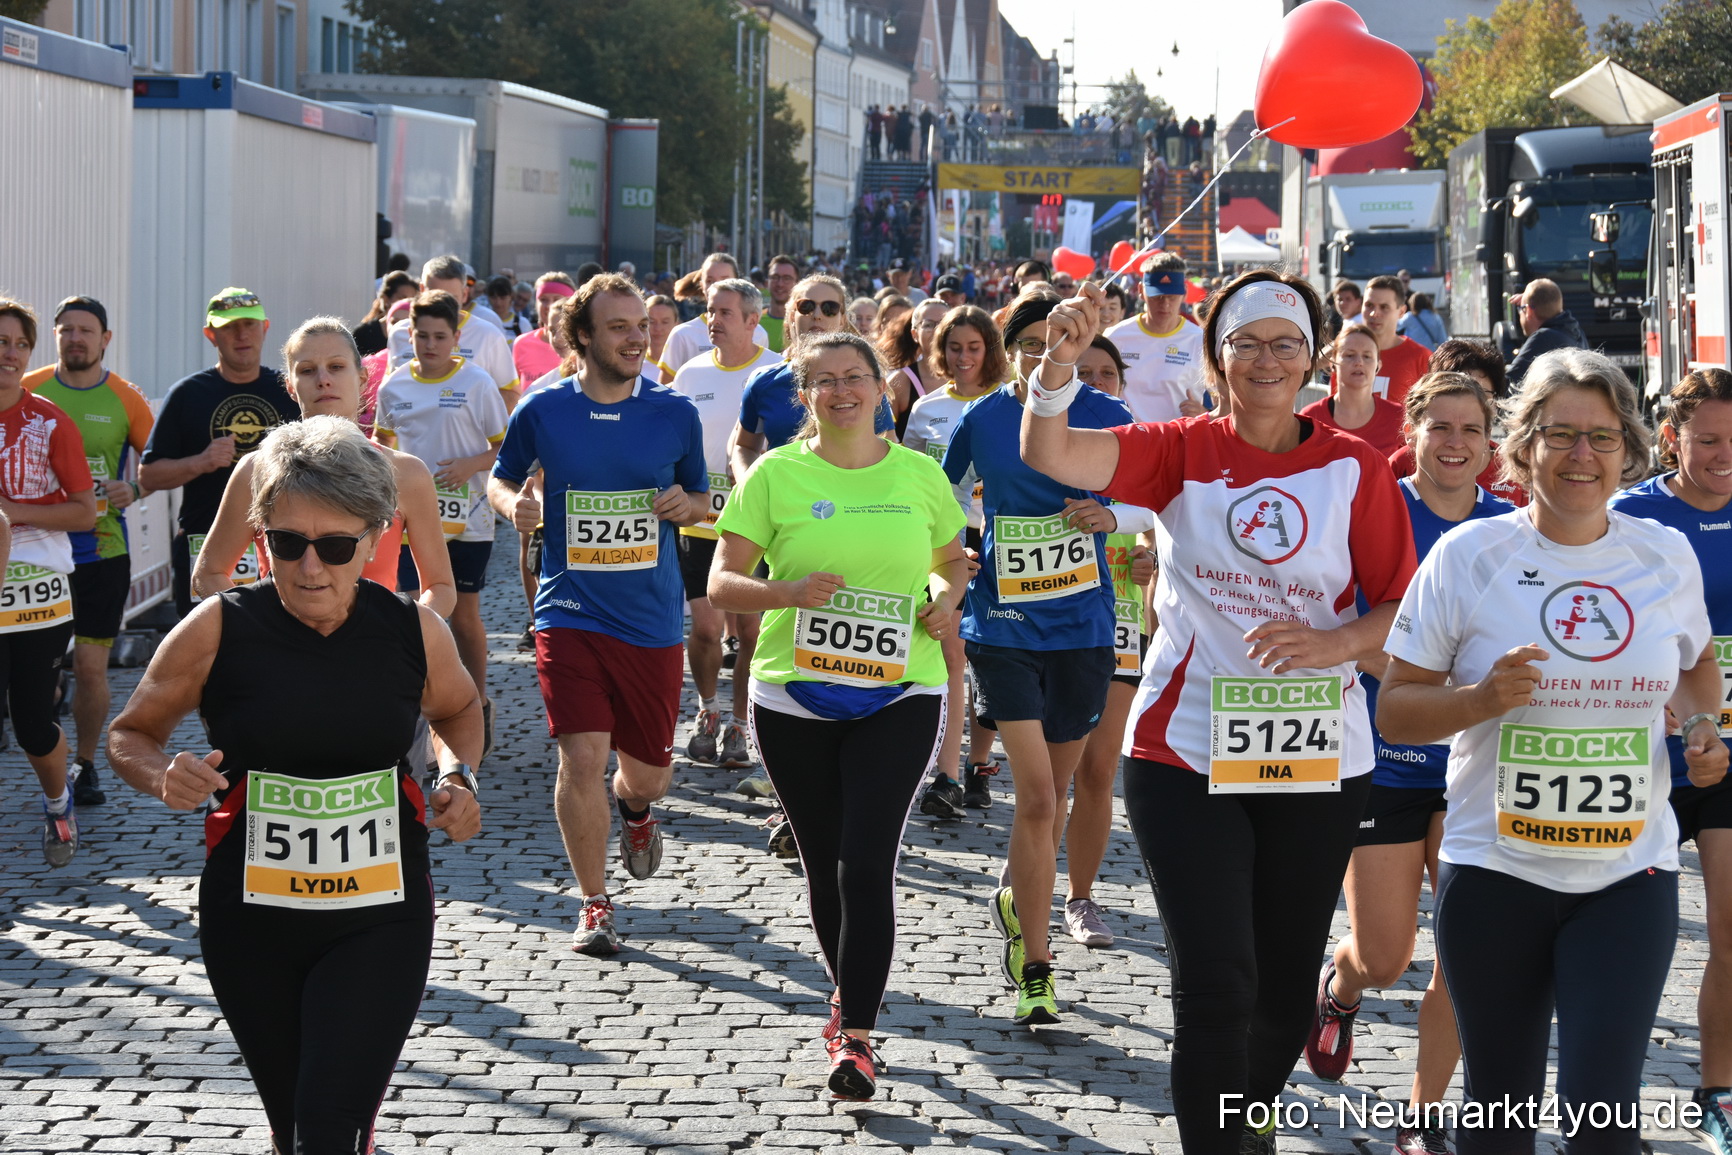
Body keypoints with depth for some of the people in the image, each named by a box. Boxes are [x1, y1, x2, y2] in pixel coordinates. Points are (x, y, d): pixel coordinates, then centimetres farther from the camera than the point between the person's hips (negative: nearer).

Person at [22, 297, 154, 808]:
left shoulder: (125, 399, 1)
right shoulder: (27, 391, 3)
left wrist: (134, 489, -10)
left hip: (103, 550, 0)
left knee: (91, 666, 1)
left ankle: (85, 764, 19)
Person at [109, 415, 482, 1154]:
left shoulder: (414, 633, -7)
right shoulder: (217, 631, -11)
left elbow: (458, 709, 16)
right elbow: (130, 735, 2)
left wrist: (462, 778, -3)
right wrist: (163, 777, -19)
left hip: (379, 920, -1)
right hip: (251, 920, 1)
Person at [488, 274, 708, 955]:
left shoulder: (675, 415, 2)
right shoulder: (543, 411, -2)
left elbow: (703, 504, 14)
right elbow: (502, 478, 12)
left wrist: (686, 505, -9)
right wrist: (513, 502, -10)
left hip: (653, 617, 2)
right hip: (571, 612, -2)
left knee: (647, 771, 9)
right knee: (582, 757, -13)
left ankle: (635, 807, 49)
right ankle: (594, 905, 5)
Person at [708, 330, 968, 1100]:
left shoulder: (919, 474, 5)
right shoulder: (776, 475, -1)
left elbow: (951, 558, 20)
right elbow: (721, 585, -3)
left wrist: (946, 594, -2)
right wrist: (788, 592, -22)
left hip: (899, 696, -1)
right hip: (794, 696, 1)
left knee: (866, 865, -11)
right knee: (824, 865, 12)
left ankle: (856, 1035, -5)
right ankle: (849, 989, 36)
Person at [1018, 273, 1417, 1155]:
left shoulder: (1353, 468, -1)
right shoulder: (1182, 451, -3)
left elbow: (1403, 608, 0)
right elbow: (1049, 456, -18)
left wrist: (1331, 644, -19)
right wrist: (1060, 363, -36)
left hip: (1316, 760, 2)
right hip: (1186, 757, -2)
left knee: (1287, 982, 16)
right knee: (1215, 983, -8)